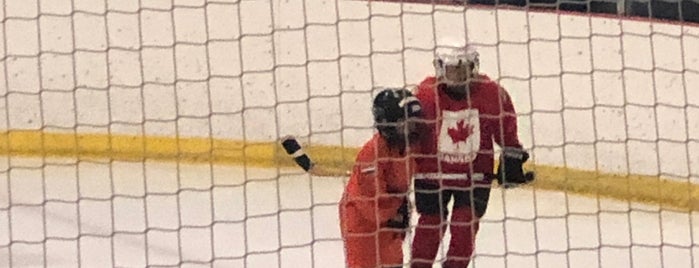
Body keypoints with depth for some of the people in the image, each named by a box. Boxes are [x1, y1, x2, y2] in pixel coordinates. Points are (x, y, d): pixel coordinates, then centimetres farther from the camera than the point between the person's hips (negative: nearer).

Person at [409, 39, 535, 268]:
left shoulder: (492, 94, -12)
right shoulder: (425, 95, -19)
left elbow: (506, 129, 5)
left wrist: (512, 159, 9)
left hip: (475, 174, 1)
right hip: (433, 171, -1)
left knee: (465, 228, -2)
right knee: (431, 225, 8)